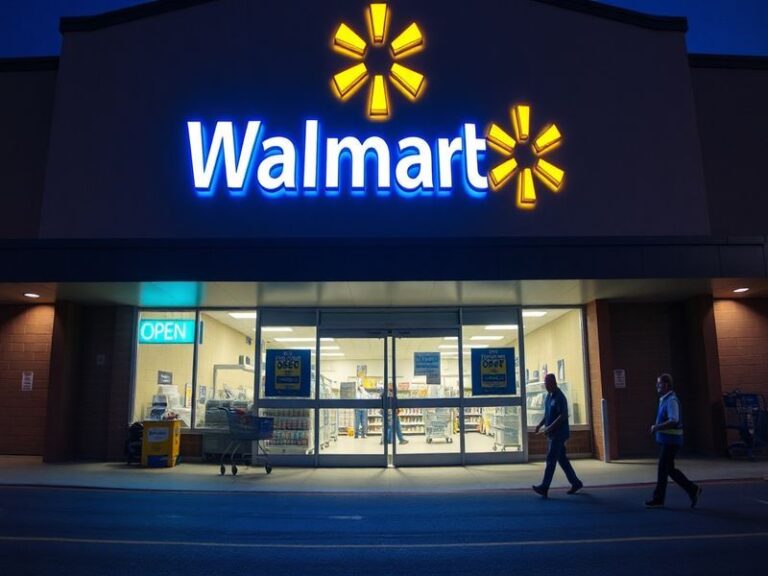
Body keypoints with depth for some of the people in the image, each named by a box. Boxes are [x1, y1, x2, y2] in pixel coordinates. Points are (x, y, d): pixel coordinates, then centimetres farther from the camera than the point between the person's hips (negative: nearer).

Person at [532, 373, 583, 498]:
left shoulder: (560, 397, -16)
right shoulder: (549, 396, 12)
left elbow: (563, 416, -22)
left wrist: (550, 427, -24)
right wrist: (540, 424, 8)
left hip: (558, 434, -9)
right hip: (552, 434, 9)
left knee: (551, 460, -8)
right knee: (562, 459, 15)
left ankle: (544, 487, -7)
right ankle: (576, 482, 26)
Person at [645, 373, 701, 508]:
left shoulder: (671, 400, -17)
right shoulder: (664, 400, 13)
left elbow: (673, 421, -26)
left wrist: (656, 427, -19)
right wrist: (657, 427, 10)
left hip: (670, 440, -9)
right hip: (665, 440, 9)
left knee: (663, 470, -1)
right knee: (670, 469, 14)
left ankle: (658, 499, 8)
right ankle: (693, 490, 22)